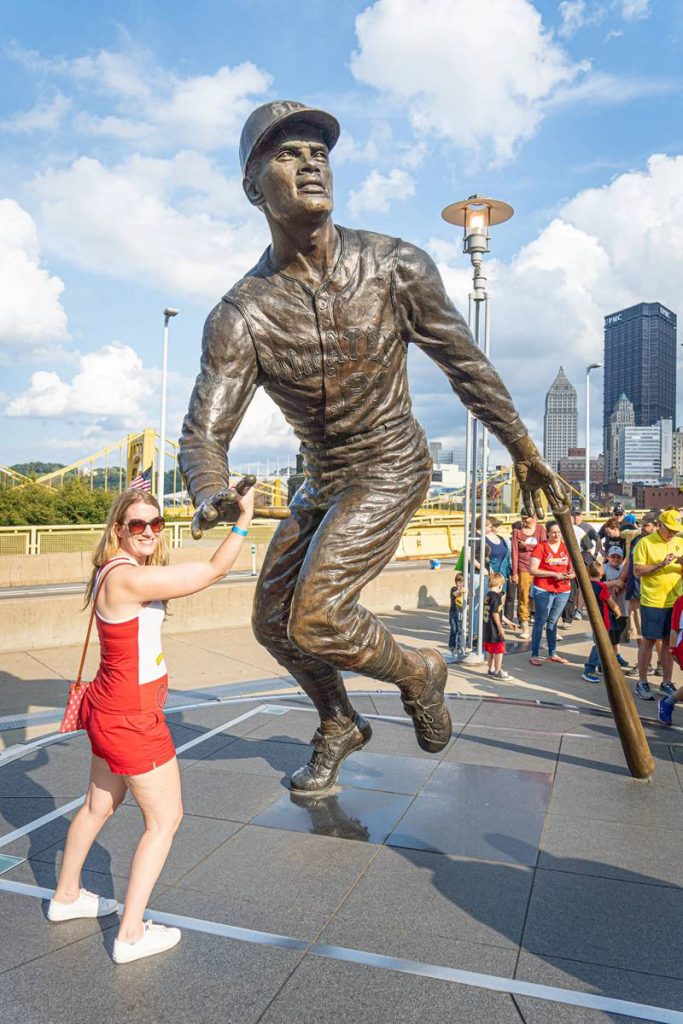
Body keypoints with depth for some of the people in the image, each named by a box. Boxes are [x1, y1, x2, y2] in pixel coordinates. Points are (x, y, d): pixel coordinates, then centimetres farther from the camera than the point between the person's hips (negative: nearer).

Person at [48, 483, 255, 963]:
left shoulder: (116, 570, 2)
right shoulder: (128, 578, -26)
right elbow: (216, 570, -24)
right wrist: (245, 518, -18)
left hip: (111, 710, 10)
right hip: (130, 720, -9)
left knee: (100, 805, 26)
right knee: (165, 818, 6)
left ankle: (67, 896, 46)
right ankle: (131, 934, 18)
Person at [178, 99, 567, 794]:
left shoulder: (396, 266, -15)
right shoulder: (239, 315, -14)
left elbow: (466, 364, -4)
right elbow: (203, 432, -19)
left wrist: (524, 453, 3)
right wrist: (210, 498, -43)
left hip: (391, 469, -4)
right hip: (321, 481, 5)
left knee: (314, 616, -21)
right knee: (272, 621, 12)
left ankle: (417, 673, 11)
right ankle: (339, 727, 38)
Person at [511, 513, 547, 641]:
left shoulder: (540, 528, 6)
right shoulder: (517, 531, 2)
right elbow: (515, 552, -1)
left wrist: (527, 546, -8)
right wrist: (514, 572, -4)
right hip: (524, 569, -1)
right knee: (523, 598, -4)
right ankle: (525, 628, 3)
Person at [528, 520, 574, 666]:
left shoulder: (567, 548, 8)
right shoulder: (541, 547, -6)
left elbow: (573, 570, 13)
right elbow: (533, 570, -12)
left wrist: (568, 575, -10)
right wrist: (554, 574, -18)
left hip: (563, 591, 5)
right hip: (543, 591, -4)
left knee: (553, 622, 14)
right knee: (540, 622, -2)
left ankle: (553, 654, 22)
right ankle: (534, 655, 3)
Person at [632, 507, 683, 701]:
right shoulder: (645, 543, -4)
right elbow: (638, 571, -9)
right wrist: (660, 564, -20)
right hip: (652, 602, -4)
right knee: (649, 641, 3)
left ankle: (666, 683, 21)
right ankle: (642, 683, 13)